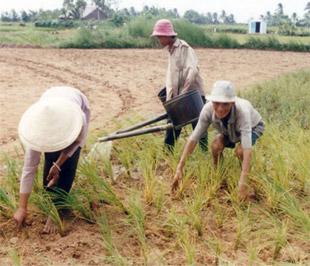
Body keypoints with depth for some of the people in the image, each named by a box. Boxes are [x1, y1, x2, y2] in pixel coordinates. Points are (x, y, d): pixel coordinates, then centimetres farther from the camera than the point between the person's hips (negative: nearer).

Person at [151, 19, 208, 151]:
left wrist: (184, 91, -29)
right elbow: (170, 76, 13)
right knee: (172, 126, 10)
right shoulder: (171, 50, 13)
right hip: (178, 96, 8)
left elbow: (193, 70, -25)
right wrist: (169, 97, 3)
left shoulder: (183, 47, -13)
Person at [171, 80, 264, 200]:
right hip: (229, 131, 3)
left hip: (253, 126, -3)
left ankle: (248, 180, -2)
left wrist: (242, 181, -60)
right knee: (216, 145, -25)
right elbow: (193, 138, -33)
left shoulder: (242, 112, -45)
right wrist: (179, 169, -40)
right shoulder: (208, 110, -35)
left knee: (240, 150, -30)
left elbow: (247, 149, -51)